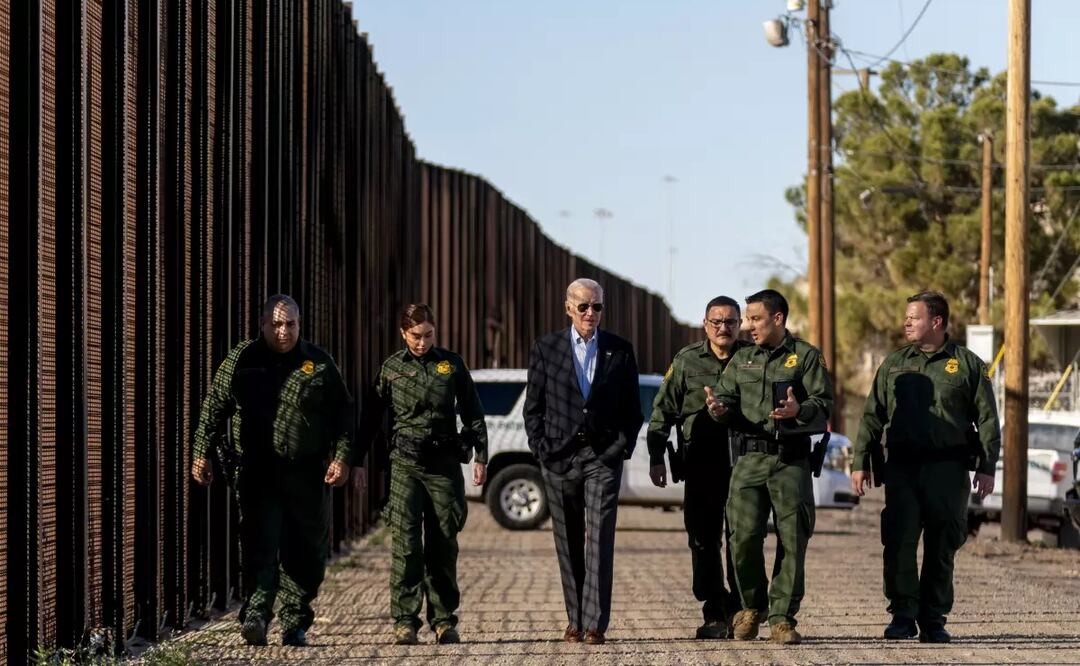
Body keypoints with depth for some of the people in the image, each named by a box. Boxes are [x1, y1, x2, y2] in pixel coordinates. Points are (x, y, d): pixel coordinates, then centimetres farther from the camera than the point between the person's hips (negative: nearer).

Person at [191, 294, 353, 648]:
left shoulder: (319, 363, 5)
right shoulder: (241, 360, 5)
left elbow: (343, 413, 8)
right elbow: (214, 407, 8)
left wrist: (342, 456, -2)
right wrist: (202, 452, 2)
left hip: (307, 476, 1)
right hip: (257, 473, -1)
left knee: (306, 553, 5)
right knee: (260, 546, -13)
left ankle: (294, 624, 16)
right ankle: (255, 615, -21)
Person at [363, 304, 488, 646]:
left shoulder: (452, 364, 6)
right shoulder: (390, 368, 7)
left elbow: (473, 414, 10)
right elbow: (372, 417, 12)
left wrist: (480, 457, 4)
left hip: (444, 463, 1)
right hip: (405, 463, 0)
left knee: (443, 544, 4)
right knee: (405, 544, -9)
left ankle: (444, 620, 12)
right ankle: (405, 621, -9)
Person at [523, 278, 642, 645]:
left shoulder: (620, 351, 6)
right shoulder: (545, 348, 5)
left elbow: (632, 408, 10)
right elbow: (533, 406, 7)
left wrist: (622, 447, -1)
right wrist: (541, 448, -2)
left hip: (603, 457, -1)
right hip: (559, 458, 1)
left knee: (599, 541, -9)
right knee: (568, 545, 6)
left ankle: (595, 624, -10)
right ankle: (574, 621, 13)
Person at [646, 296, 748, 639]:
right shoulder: (686, 360, 6)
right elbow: (663, 410, 8)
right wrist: (656, 457, 3)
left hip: (744, 465, -1)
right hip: (701, 466, 1)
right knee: (703, 540, 3)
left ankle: (738, 611, 6)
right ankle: (714, 615, 11)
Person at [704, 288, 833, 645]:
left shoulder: (806, 356, 4)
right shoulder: (741, 359, 16)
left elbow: (824, 404, -3)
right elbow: (727, 396, 12)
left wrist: (800, 411, -23)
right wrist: (719, 408, -12)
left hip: (792, 460, -2)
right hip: (750, 458, 2)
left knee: (792, 541, -2)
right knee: (744, 536, -6)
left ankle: (781, 618, 5)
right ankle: (752, 605, 15)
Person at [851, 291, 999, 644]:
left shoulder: (967, 364, 5)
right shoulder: (894, 364, 13)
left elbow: (987, 420, 4)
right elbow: (872, 417, 13)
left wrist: (986, 468, -4)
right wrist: (860, 462, 6)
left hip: (948, 469, -2)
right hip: (901, 468, 2)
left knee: (941, 549, 4)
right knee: (898, 543, -9)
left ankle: (933, 621, 12)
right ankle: (903, 615, -3)